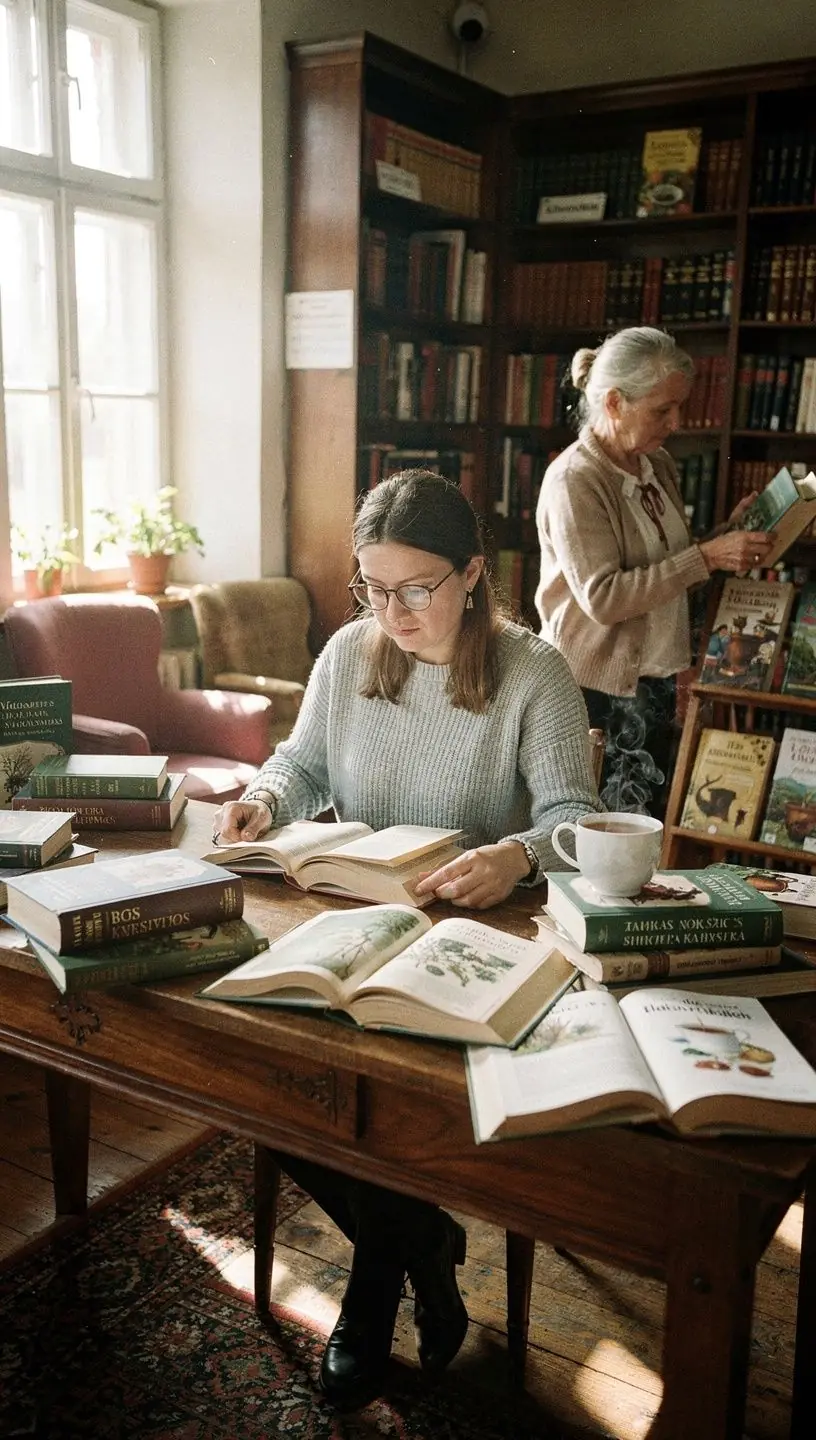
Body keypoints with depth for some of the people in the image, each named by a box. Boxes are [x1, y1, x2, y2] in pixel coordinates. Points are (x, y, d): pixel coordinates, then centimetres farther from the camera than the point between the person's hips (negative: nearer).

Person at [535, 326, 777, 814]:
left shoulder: (659, 465, 8)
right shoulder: (574, 480, -15)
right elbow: (602, 598, -23)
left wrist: (729, 533, 3)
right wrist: (708, 557, -23)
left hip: (657, 682, 7)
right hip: (598, 690, -7)